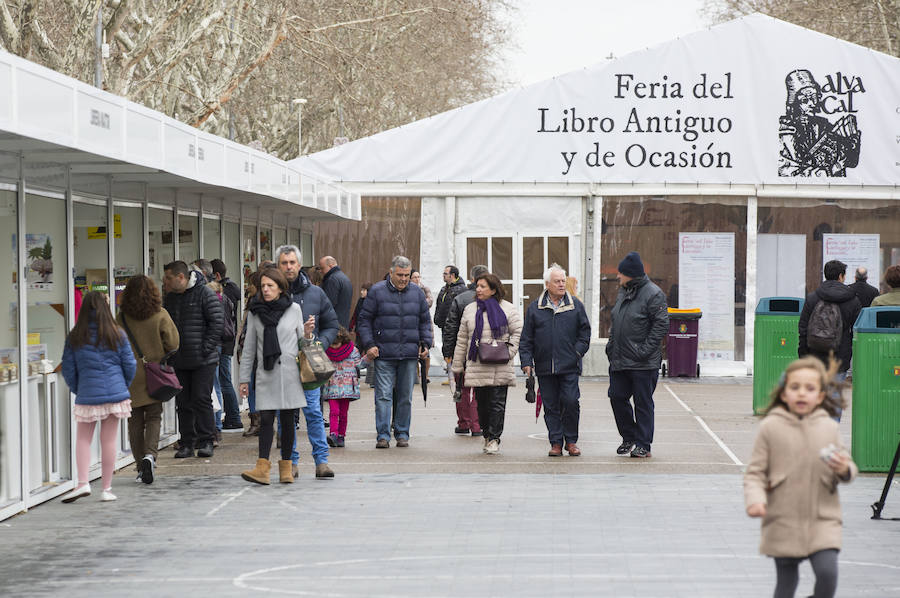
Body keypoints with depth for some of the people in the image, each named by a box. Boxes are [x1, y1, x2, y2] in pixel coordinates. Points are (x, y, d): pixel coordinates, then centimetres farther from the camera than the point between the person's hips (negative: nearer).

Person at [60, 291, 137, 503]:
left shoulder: (74, 337, -1)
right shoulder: (117, 335, -1)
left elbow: (68, 369, 1)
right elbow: (130, 365, 1)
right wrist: (123, 387, 17)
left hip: (87, 396, -1)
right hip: (115, 394, 1)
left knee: (83, 439, 10)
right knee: (109, 441, 5)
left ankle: (83, 483, -5)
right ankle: (107, 489, 8)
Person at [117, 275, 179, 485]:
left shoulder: (121, 318, -5)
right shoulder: (160, 316, -7)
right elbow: (173, 344, -3)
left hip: (130, 376, 1)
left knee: (135, 421, 9)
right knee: (154, 417, 7)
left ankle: (141, 467, 9)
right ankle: (150, 454, -17)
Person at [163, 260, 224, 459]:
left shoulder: (205, 294, -7)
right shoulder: (170, 297, 13)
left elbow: (217, 322, -9)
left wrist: (206, 349, -13)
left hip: (203, 360, -6)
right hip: (179, 361, 6)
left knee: (202, 399, -6)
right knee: (183, 402, 6)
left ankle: (206, 441, 3)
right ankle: (187, 443, 11)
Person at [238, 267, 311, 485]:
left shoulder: (294, 309, 4)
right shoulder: (255, 312, 6)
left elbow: (301, 342, 14)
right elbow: (249, 347, 10)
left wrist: (307, 334, -10)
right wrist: (244, 378, 9)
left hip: (289, 372, 0)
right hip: (265, 375, 0)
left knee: (288, 419, 3)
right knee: (266, 419, -8)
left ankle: (286, 466, 11)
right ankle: (262, 467, -14)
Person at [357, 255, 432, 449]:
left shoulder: (417, 293, 10)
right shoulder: (377, 292, 0)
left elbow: (425, 321, 18)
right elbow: (365, 319, 3)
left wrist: (425, 344, 6)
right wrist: (369, 345, -6)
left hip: (410, 354, 3)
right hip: (384, 353, -3)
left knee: (406, 397, 7)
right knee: (383, 395, -7)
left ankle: (402, 433, 17)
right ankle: (383, 435, -5)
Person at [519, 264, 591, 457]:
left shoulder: (576, 305, 6)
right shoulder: (535, 308, 7)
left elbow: (585, 331, 11)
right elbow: (526, 338, 8)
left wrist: (578, 351, -1)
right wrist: (526, 361, 1)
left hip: (569, 366, -1)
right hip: (544, 367, 1)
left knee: (570, 402, -8)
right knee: (551, 406, 3)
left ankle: (571, 441, 7)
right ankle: (556, 442, 10)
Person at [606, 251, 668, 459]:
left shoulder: (653, 294, -11)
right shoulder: (623, 292, 14)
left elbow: (661, 324, -15)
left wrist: (645, 349, -18)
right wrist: (611, 343, 14)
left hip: (643, 363, -8)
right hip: (619, 360, 8)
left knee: (643, 403, 0)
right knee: (617, 397, 7)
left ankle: (643, 445, 6)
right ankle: (628, 438, 23)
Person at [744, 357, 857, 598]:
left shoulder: (829, 427, 3)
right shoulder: (770, 427, -3)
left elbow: (848, 469, 11)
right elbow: (755, 471, -1)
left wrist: (844, 469, -12)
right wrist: (754, 499, -18)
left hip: (822, 519, 1)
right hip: (783, 521, -1)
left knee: (828, 572, -14)